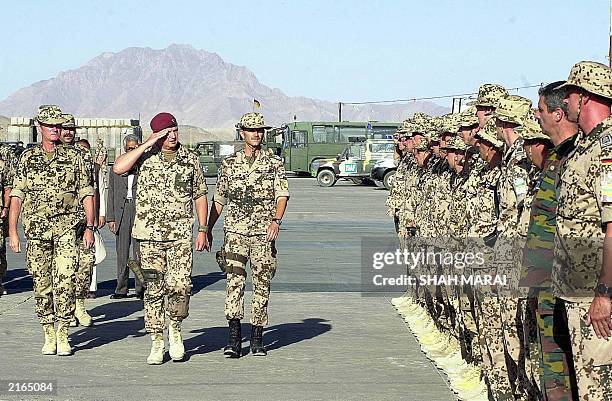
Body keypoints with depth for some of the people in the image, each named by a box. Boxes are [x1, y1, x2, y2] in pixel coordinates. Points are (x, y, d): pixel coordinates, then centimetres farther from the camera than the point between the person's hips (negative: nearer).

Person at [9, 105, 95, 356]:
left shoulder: (74, 157, 7)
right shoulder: (27, 158, 8)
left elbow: (87, 193, 8)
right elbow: (17, 195, 6)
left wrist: (90, 227, 1)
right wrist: (12, 231, -1)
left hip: (66, 228, -1)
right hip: (36, 229, 1)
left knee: (65, 281, -12)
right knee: (42, 285, 4)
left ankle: (63, 335, -4)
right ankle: (48, 336, 15)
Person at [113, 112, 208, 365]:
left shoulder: (190, 159, 8)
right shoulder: (145, 156, 2)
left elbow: (200, 195, 13)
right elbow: (118, 168, -17)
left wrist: (203, 230, 7)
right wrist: (147, 144, -15)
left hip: (181, 234, 1)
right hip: (150, 234, 0)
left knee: (180, 286, -10)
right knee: (154, 289, 2)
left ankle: (175, 329, 15)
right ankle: (157, 342, 11)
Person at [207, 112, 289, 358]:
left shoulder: (274, 163, 6)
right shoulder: (229, 164, 11)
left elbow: (282, 195, -4)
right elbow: (219, 199, 16)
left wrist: (276, 220, -22)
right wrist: (208, 229, 15)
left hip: (264, 234, 0)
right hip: (235, 232, 0)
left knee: (262, 285, 4)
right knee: (235, 282, -12)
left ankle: (257, 338, 13)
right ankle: (234, 338, -14)